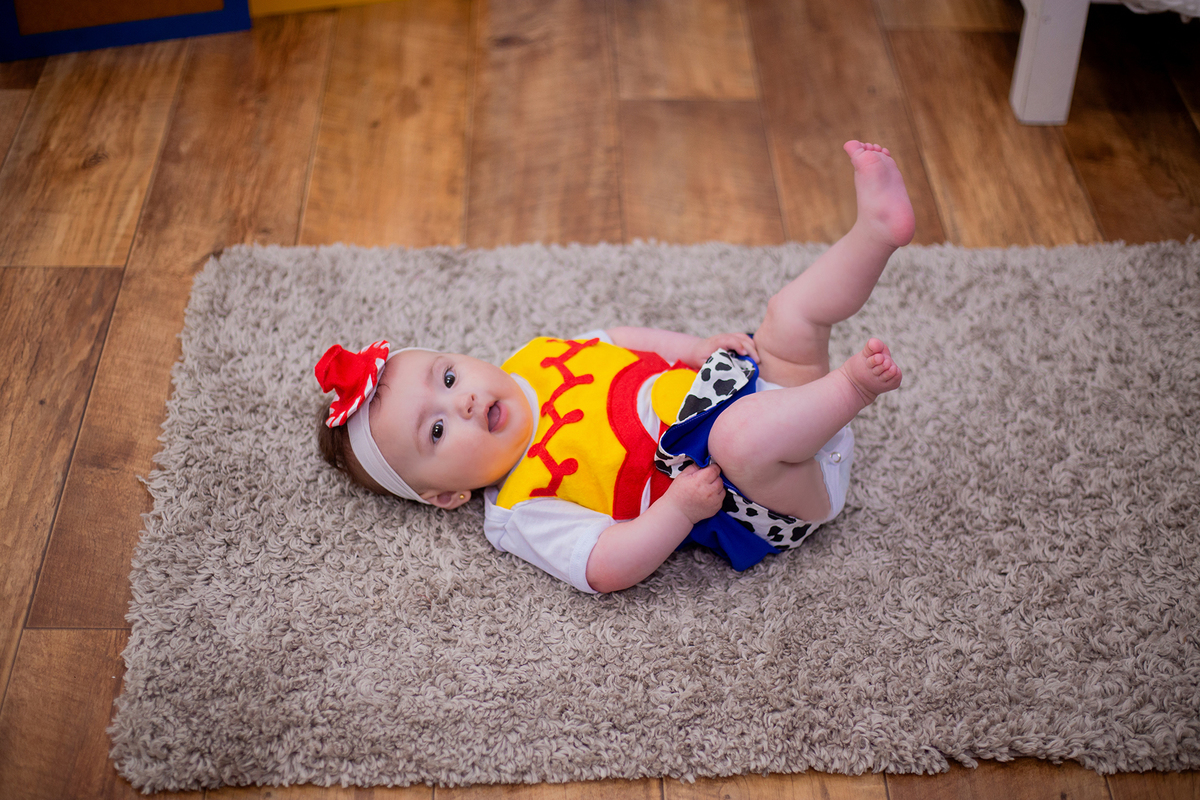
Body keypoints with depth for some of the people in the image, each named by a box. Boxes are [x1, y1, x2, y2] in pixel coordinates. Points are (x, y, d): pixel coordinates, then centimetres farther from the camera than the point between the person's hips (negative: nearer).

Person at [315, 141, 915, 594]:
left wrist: (702, 348, 6)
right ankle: (852, 387, -25)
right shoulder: (518, 515, -13)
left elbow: (625, 343, 21)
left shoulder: (533, 362, 8)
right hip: (755, 508, -7)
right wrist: (680, 509, -32)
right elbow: (606, 568, -23)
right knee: (743, 437, -40)